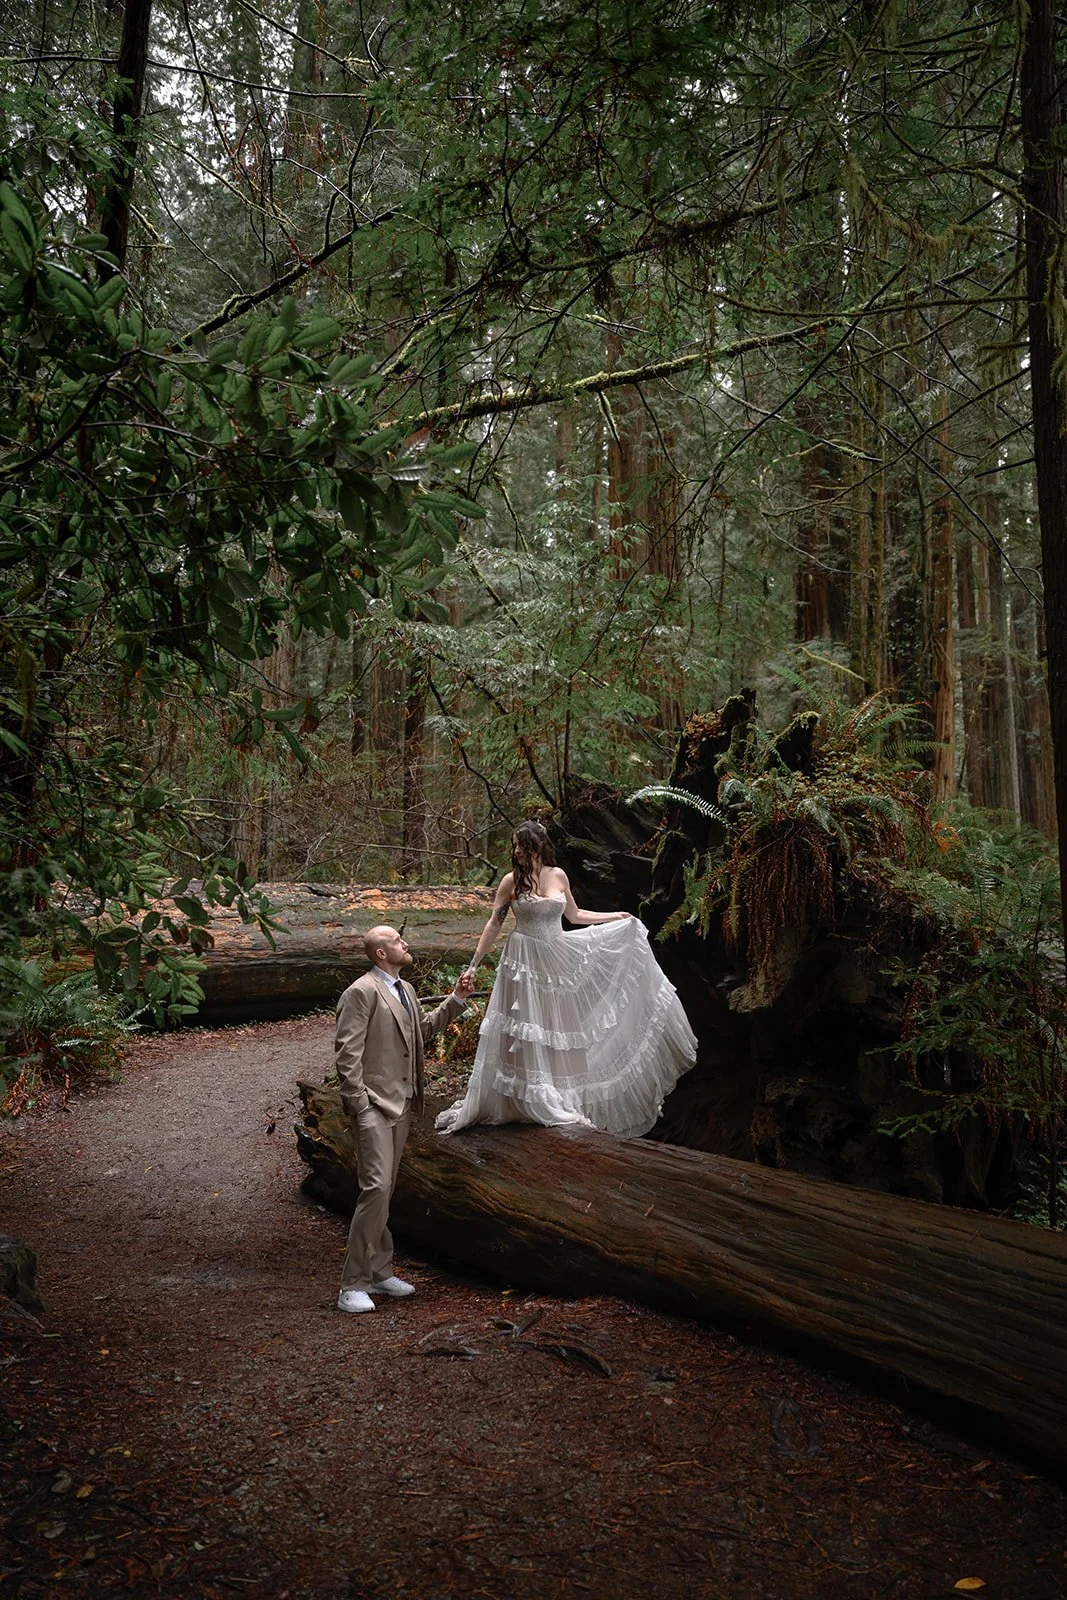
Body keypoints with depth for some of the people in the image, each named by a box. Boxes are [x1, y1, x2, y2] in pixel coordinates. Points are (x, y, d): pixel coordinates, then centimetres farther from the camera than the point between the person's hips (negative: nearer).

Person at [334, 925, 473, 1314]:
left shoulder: (404, 990, 16)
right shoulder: (361, 992, -11)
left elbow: (424, 1029, 27)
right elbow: (347, 1052, -15)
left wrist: (456, 1000, 17)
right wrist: (358, 1103, -18)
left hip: (401, 1104, 9)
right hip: (374, 1105, -9)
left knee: (385, 1189, 14)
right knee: (377, 1187, -15)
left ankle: (379, 1271, 24)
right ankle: (353, 1285, -8)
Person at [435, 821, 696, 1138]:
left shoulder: (558, 875, 3)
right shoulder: (511, 881, -7)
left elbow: (573, 915, 16)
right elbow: (493, 925, -3)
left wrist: (616, 916, 17)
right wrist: (473, 965, -6)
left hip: (559, 958, 3)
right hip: (525, 960, -3)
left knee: (562, 1028, 8)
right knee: (524, 1034, 0)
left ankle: (570, 1099, 19)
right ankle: (534, 1102, 12)